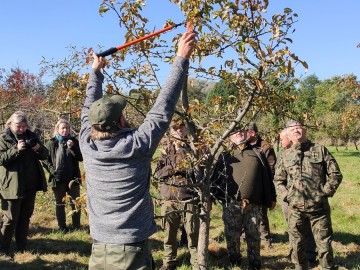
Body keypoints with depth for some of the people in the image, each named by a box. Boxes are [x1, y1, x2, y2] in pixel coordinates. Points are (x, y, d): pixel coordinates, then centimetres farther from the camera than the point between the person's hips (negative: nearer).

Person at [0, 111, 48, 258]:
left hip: (31, 184, 5)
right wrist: (16, 149, -26)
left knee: (25, 217, 14)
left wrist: (38, 148, -13)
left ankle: (22, 246, 24)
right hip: (13, 185, -5)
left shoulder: (31, 136, 8)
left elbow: (45, 155, 9)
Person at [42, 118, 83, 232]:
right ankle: (62, 227, 20)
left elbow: (81, 158, -3)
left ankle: (76, 226, 18)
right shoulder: (51, 143, 0)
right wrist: (52, 170, -12)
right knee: (60, 204, 11)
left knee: (76, 203, 6)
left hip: (73, 178, 1)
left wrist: (72, 147, -16)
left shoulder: (73, 141, 3)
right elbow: (45, 160, 1)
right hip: (58, 179, -1)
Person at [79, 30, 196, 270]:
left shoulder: (87, 145, -6)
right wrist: (182, 59, -6)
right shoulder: (137, 145, -17)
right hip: (132, 251, -4)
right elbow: (164, 107, -12)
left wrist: (96, 71, 25)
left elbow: (90, 108, 11)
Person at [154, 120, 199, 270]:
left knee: (193, 235, 1)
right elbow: (157, 173, 3)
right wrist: (172, 168, -13)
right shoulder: (166, 151, 9)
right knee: (169, 234, 12)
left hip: (189, 200, -2)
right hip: (170, 200, 2)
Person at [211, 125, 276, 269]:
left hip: (253, 204, 0)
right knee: (232, 236, 7)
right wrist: (216, 196, -4)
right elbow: (215, 178, 7)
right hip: (231, 204, 0)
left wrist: (271, 198, 8)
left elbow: (267, 177, 11)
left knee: (253, 236, 8)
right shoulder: (225, 156, 12)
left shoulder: (258, 154, 13)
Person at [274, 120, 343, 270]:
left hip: (319, 207, -2)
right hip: (295, 209, 2)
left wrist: (325, 192, -7)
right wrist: (287, 196, 0)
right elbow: (278, 180, 13)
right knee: (297, 245, 11)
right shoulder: (285, 155, 7)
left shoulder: (320, 150, 2)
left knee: (324, 244, 5)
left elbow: (335, 174, 1)